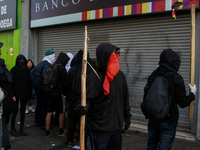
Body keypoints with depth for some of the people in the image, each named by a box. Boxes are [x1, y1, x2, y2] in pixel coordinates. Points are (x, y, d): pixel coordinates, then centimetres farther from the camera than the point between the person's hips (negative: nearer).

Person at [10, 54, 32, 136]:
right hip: (16, 94, -4)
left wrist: (29, 93, 1)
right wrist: (12, 94, -14)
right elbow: (11, 82, -8)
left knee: (23, 111, 9)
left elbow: (29, 81, 8)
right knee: (15, 111, 3)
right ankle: (12, 129, 16)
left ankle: (21, 129, 19)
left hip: (24, 94, 4)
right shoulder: (13, 69, -5)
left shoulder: (26, 70, 6)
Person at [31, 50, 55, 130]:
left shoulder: (41, 63, 14)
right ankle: (43, 124, 1)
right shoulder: (47, 64, -14)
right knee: (45, 105, -3)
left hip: (36, 85, 10)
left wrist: (35, 81, 18)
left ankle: (37, 122, 28)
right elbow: (44, 75, -28)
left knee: (39, 104, 18)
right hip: (41, 86, -10)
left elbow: (32, 72, 16)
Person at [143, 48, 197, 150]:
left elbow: (146, 96, 3)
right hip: (168, 121, -4)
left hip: (153, 119, 5)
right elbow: (182, 103, -10)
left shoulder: (153, 75, -1)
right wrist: (193, 93, 7)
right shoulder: (176, 78, -15)